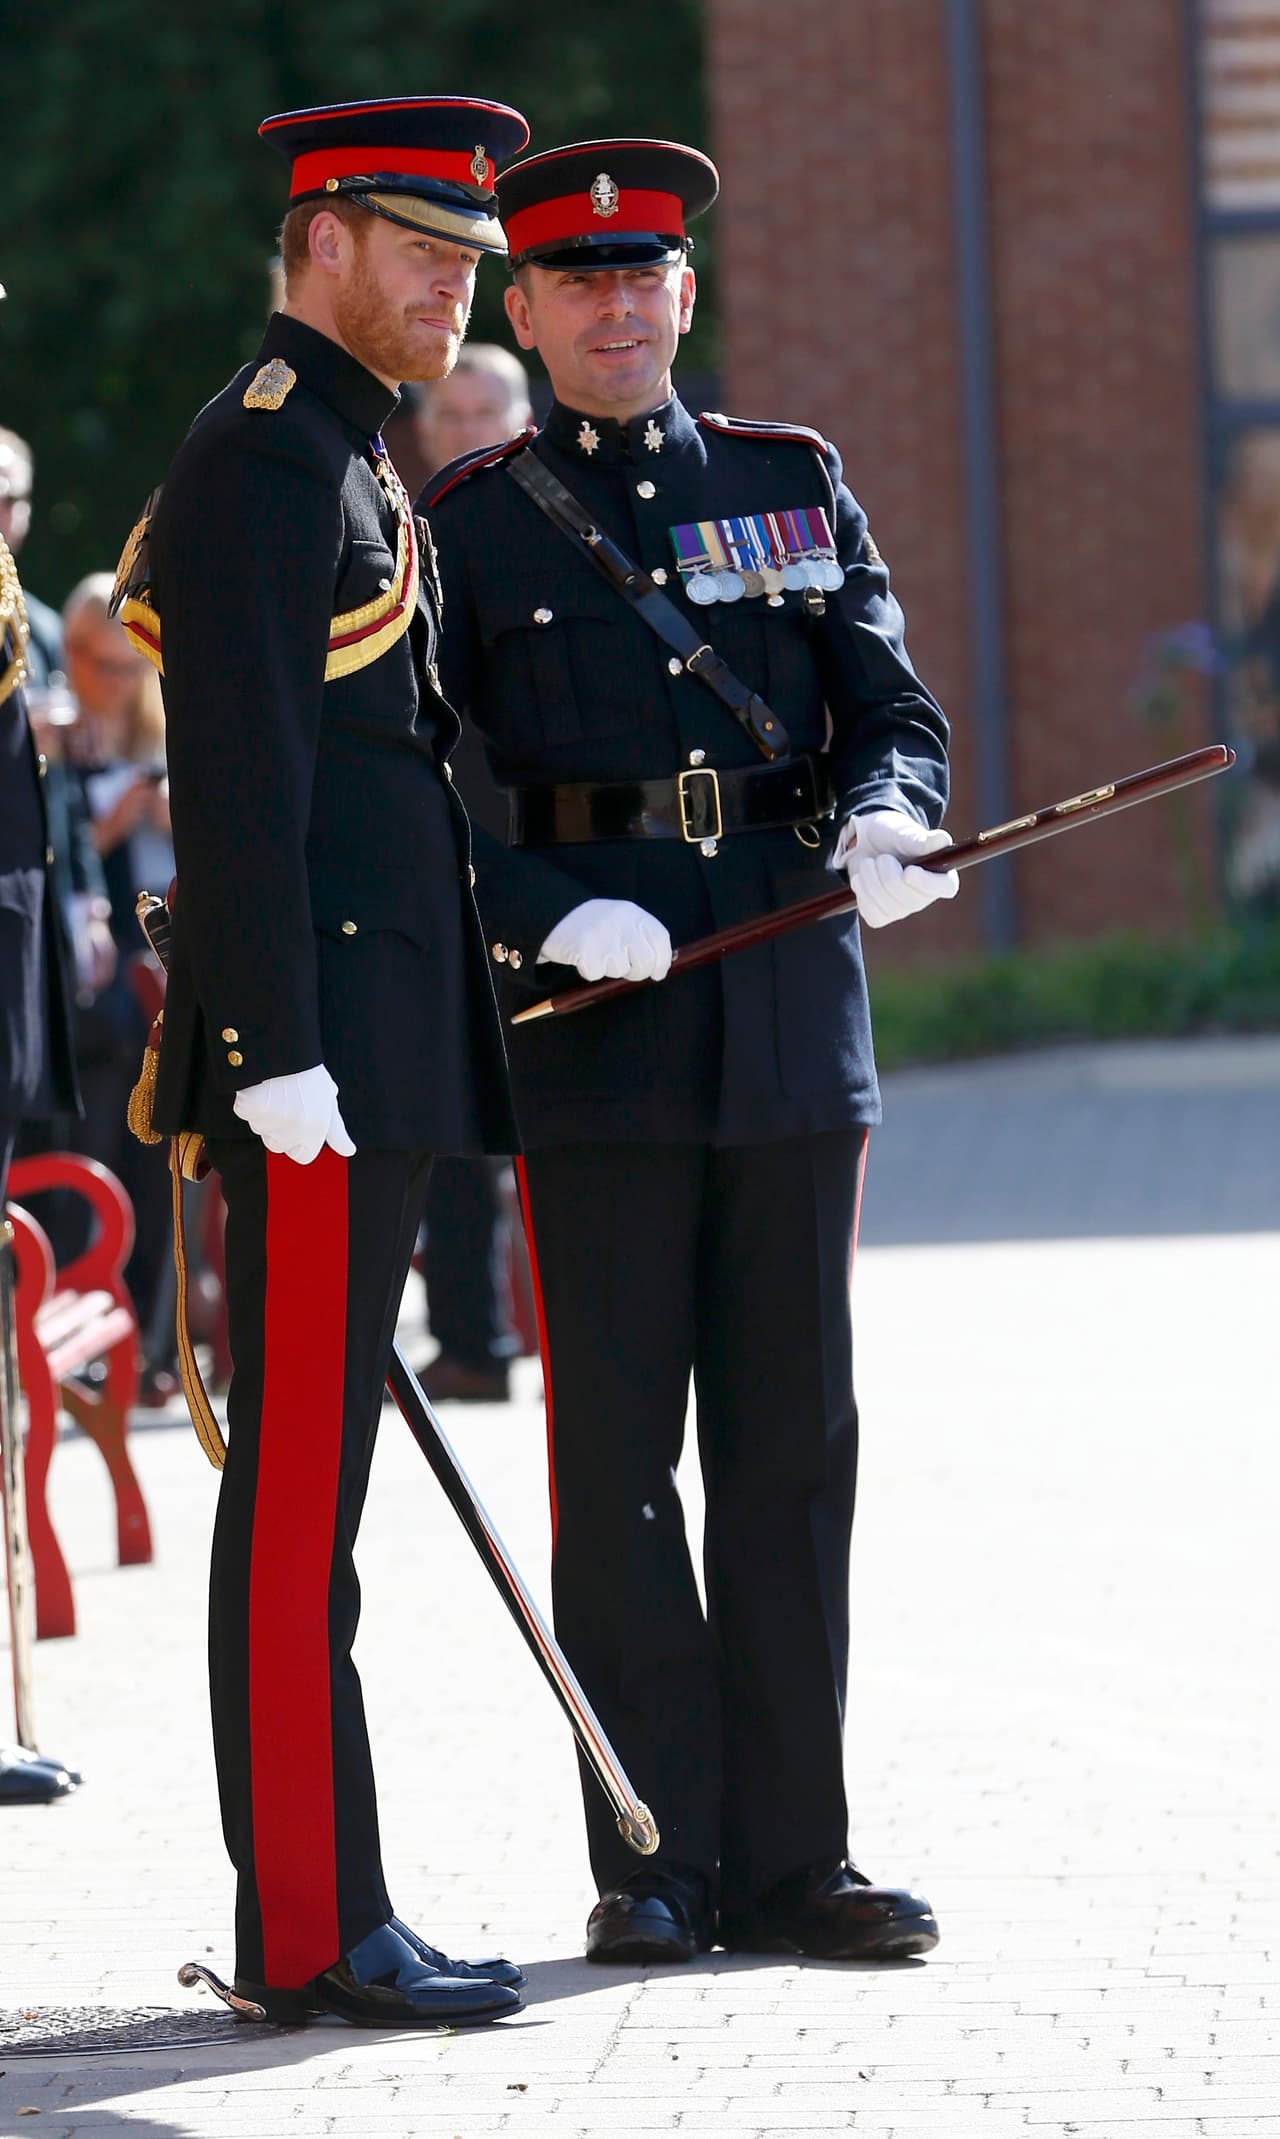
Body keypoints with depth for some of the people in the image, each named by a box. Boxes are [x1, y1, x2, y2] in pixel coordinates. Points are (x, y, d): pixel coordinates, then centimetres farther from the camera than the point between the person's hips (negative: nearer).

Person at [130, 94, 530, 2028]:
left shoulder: (353, 463, 20)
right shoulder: (261, 456, -12)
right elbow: (236, 781, -18)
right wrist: (275, 1056, -22)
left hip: (376, 1058, 10)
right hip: (318, 1053, -10)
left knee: (310, 1488, 11)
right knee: (299, 1493, -8)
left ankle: (317, 1915, 15)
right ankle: (315, 1932, -7)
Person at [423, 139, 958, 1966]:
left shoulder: (798, 486, 13)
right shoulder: (470, 526, 5)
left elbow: (895, 711, 9)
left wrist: (885, 818, -13)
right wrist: (552, 916, -17)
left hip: (794, 1017, 3)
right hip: (595, 1031, -3)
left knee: (794, 1442, 4)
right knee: (619, 1457, -2)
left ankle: (792, 1855, 9)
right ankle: (655, 1864, 4)